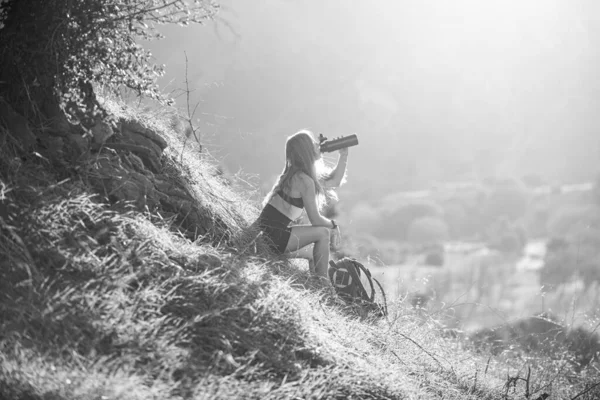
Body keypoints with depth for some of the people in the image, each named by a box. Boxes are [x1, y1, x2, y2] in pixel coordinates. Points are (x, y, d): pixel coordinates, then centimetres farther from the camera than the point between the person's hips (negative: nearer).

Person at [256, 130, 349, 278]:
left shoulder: (296, 174, 11)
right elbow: (315, 220, -13)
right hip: (272, 237, -10)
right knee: (323, 233, -5)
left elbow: (335, 181, 24)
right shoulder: (304, 180, -17)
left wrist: (344, 155, 17)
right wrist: (333, 224, 7)